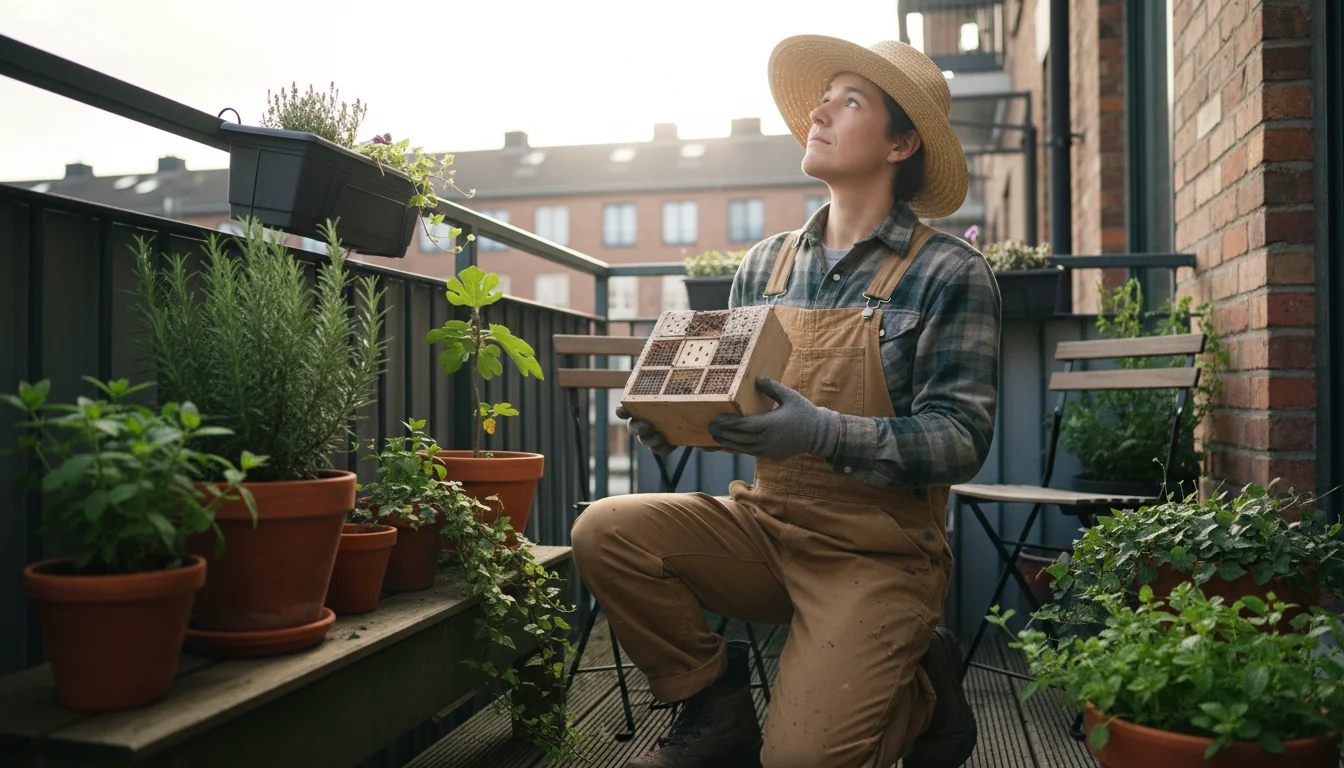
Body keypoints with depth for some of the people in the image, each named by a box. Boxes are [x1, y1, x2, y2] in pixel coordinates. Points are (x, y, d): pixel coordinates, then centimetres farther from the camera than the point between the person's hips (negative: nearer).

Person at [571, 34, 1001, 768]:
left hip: (878, 551, -4)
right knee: (605, 533, -17)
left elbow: (962, 438, -14)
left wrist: (825, 434, -29)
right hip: (763, 522, 5)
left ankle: (922, 685, 15)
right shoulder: (766, 264, 6)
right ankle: (715, 705, 6)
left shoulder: (949, 274, -8)